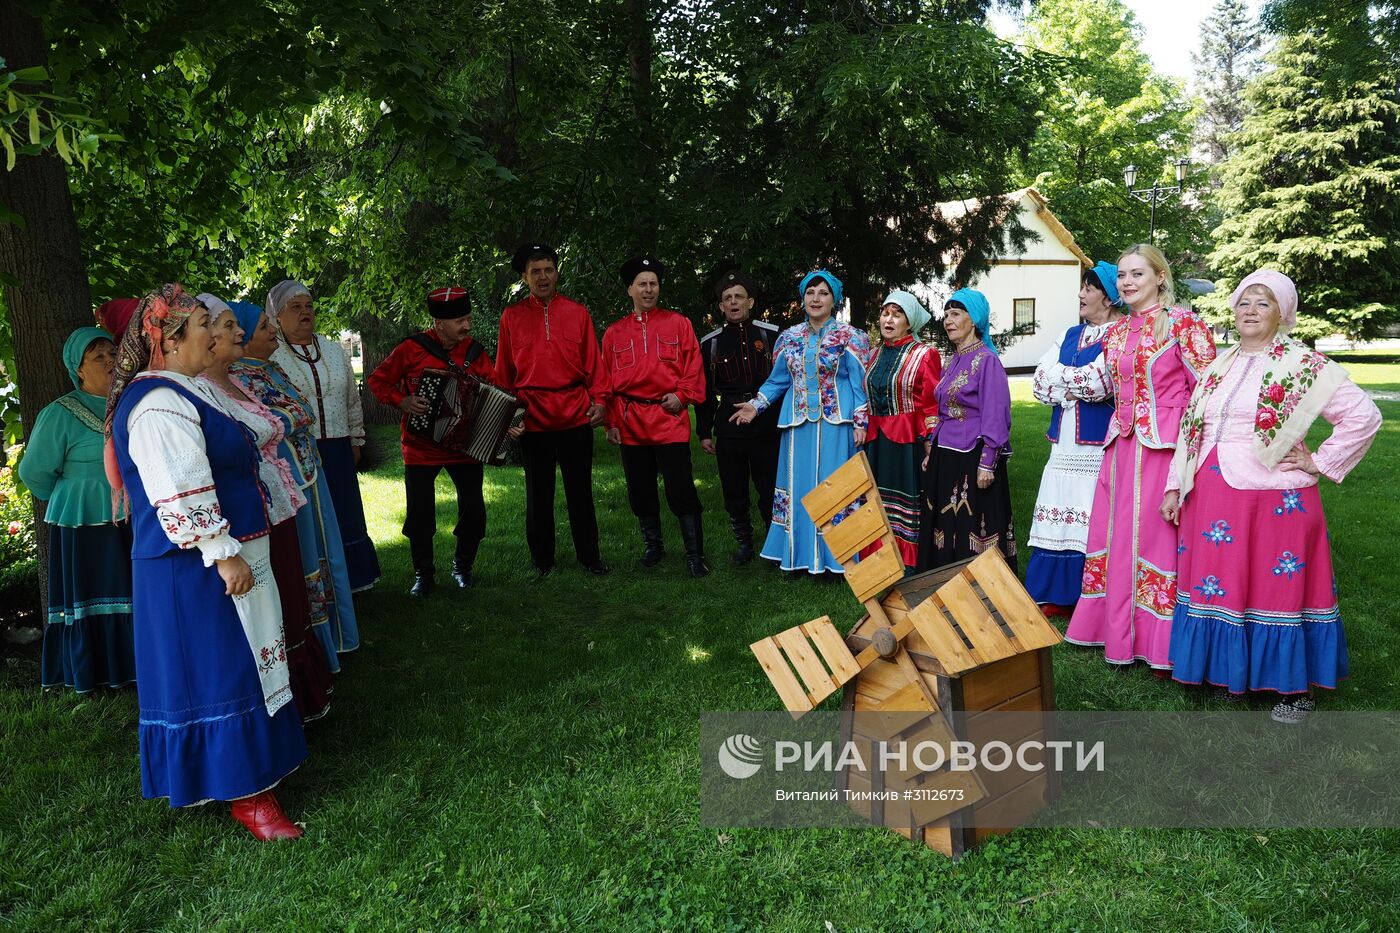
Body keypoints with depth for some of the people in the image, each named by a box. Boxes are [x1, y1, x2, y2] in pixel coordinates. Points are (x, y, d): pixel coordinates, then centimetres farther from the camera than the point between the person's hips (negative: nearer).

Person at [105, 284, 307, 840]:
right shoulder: (159, 405, -20)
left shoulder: (185, 392, 14)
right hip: (197, 567, -11)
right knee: (219, 670, -3)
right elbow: (181, 496, -25)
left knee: (239, 665, 18)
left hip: (229, 556, 11)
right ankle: (245, 793, 6)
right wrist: (223, 554, -23)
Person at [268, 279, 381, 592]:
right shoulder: (269, 356, -4)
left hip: (337, 452, 5)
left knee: (343, 516, 9)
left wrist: (355, 442, 17)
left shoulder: (335, 351, 13)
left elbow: (353, 401, 18)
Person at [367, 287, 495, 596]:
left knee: (474, 510, 1)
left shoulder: (475, 353, -1)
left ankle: (462, 567, 24)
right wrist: (401, 401, -17)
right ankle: (422, 574, 23)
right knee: (420, 513, 4)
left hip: (466, 445, 2)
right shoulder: (412, 349, -9)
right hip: (421, 449, -2)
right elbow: (377, 381, -1)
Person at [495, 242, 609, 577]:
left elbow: (593, 362, 5)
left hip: (575, 415, 0)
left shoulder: (578, 313, 6)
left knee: (580, 490, 8)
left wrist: (599, 400, -4)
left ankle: (589, 555, 20)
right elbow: (504, 370, 8)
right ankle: (541, 559, 21)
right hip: (532, 418, 0)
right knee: (538, 492, 9)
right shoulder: (512, 317, 6)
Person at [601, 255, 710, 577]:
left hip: (669, 418, -3)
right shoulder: (614, 333, 10)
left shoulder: (678, 324, 5)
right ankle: (652, 546, 29)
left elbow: (693, 366, 4)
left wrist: (682, 394, -11)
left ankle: (695, 555, 5)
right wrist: (612, 423, 5)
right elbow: (608, 381, 9)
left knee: (681, 491, -4)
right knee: (641, 492, 11)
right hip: (631, 423, 3)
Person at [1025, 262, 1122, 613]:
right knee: (1060, 519, 7)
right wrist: (1080, 386, -6)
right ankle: (1059, 597, 15)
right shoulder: (1071, 335, 18)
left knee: (1095, 525, -6)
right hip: (1066, 445, 7)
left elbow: (1097, 381, -17)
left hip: (1098, 445, -7)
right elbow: (1040, 382, 9)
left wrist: (1059, 376, 0)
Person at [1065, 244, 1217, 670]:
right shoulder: (1115, 332, 13)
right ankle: (1121, 632, 24)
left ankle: (1162, 643, 10)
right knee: (1117, 534, 10)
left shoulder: (1182, 323, -6)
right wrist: (1122, 428, 18)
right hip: (1122, 445, 7)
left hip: (1166, 446, -7)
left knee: (1159, 537, -3)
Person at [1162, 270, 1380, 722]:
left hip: (1274, 500, -5)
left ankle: (1296, 687, 17)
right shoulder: (1219, 366, 13)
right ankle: (1233, 672, 25)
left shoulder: (1304, 366, -5)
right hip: (1211, 498, 5)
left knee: (1280, 585, 2)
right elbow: (1190, 431, 15)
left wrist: (1321, 463, -8)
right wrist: (1174, 486, 11)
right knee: (1221, 584, 9)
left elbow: (1364, 415, -8)